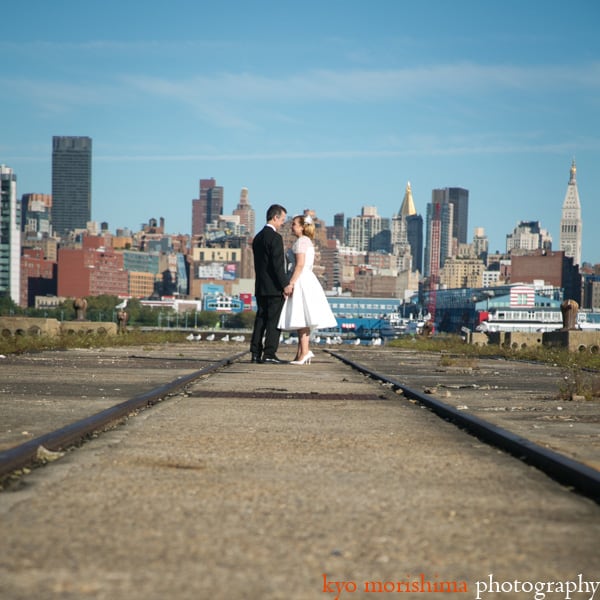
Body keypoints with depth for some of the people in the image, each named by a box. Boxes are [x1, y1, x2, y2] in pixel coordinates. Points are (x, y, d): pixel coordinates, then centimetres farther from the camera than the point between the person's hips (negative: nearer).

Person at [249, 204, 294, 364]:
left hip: (260, 287, 8)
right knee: (274, 320, -5)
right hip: (274, 287, -8)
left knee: (260, 319, 9)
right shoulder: (275, 238, -13)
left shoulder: (258, 237, 14)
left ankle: (256, 353, 8)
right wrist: (285, 284, -16)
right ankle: (269, 354, -7)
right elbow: (278, 265, -19)